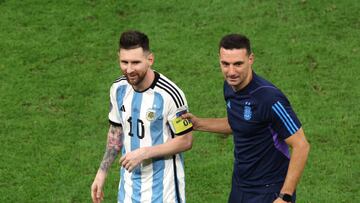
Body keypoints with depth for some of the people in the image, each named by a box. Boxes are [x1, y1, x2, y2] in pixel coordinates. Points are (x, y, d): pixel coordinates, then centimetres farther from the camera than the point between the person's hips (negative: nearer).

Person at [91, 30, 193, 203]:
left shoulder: (169, 94, -22)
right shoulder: (118, 88, -3)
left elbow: (185, 141, -15)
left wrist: (144, 153, -21)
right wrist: (102, 172, 11)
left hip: (161, 186, -5)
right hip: (129, 183, 5)